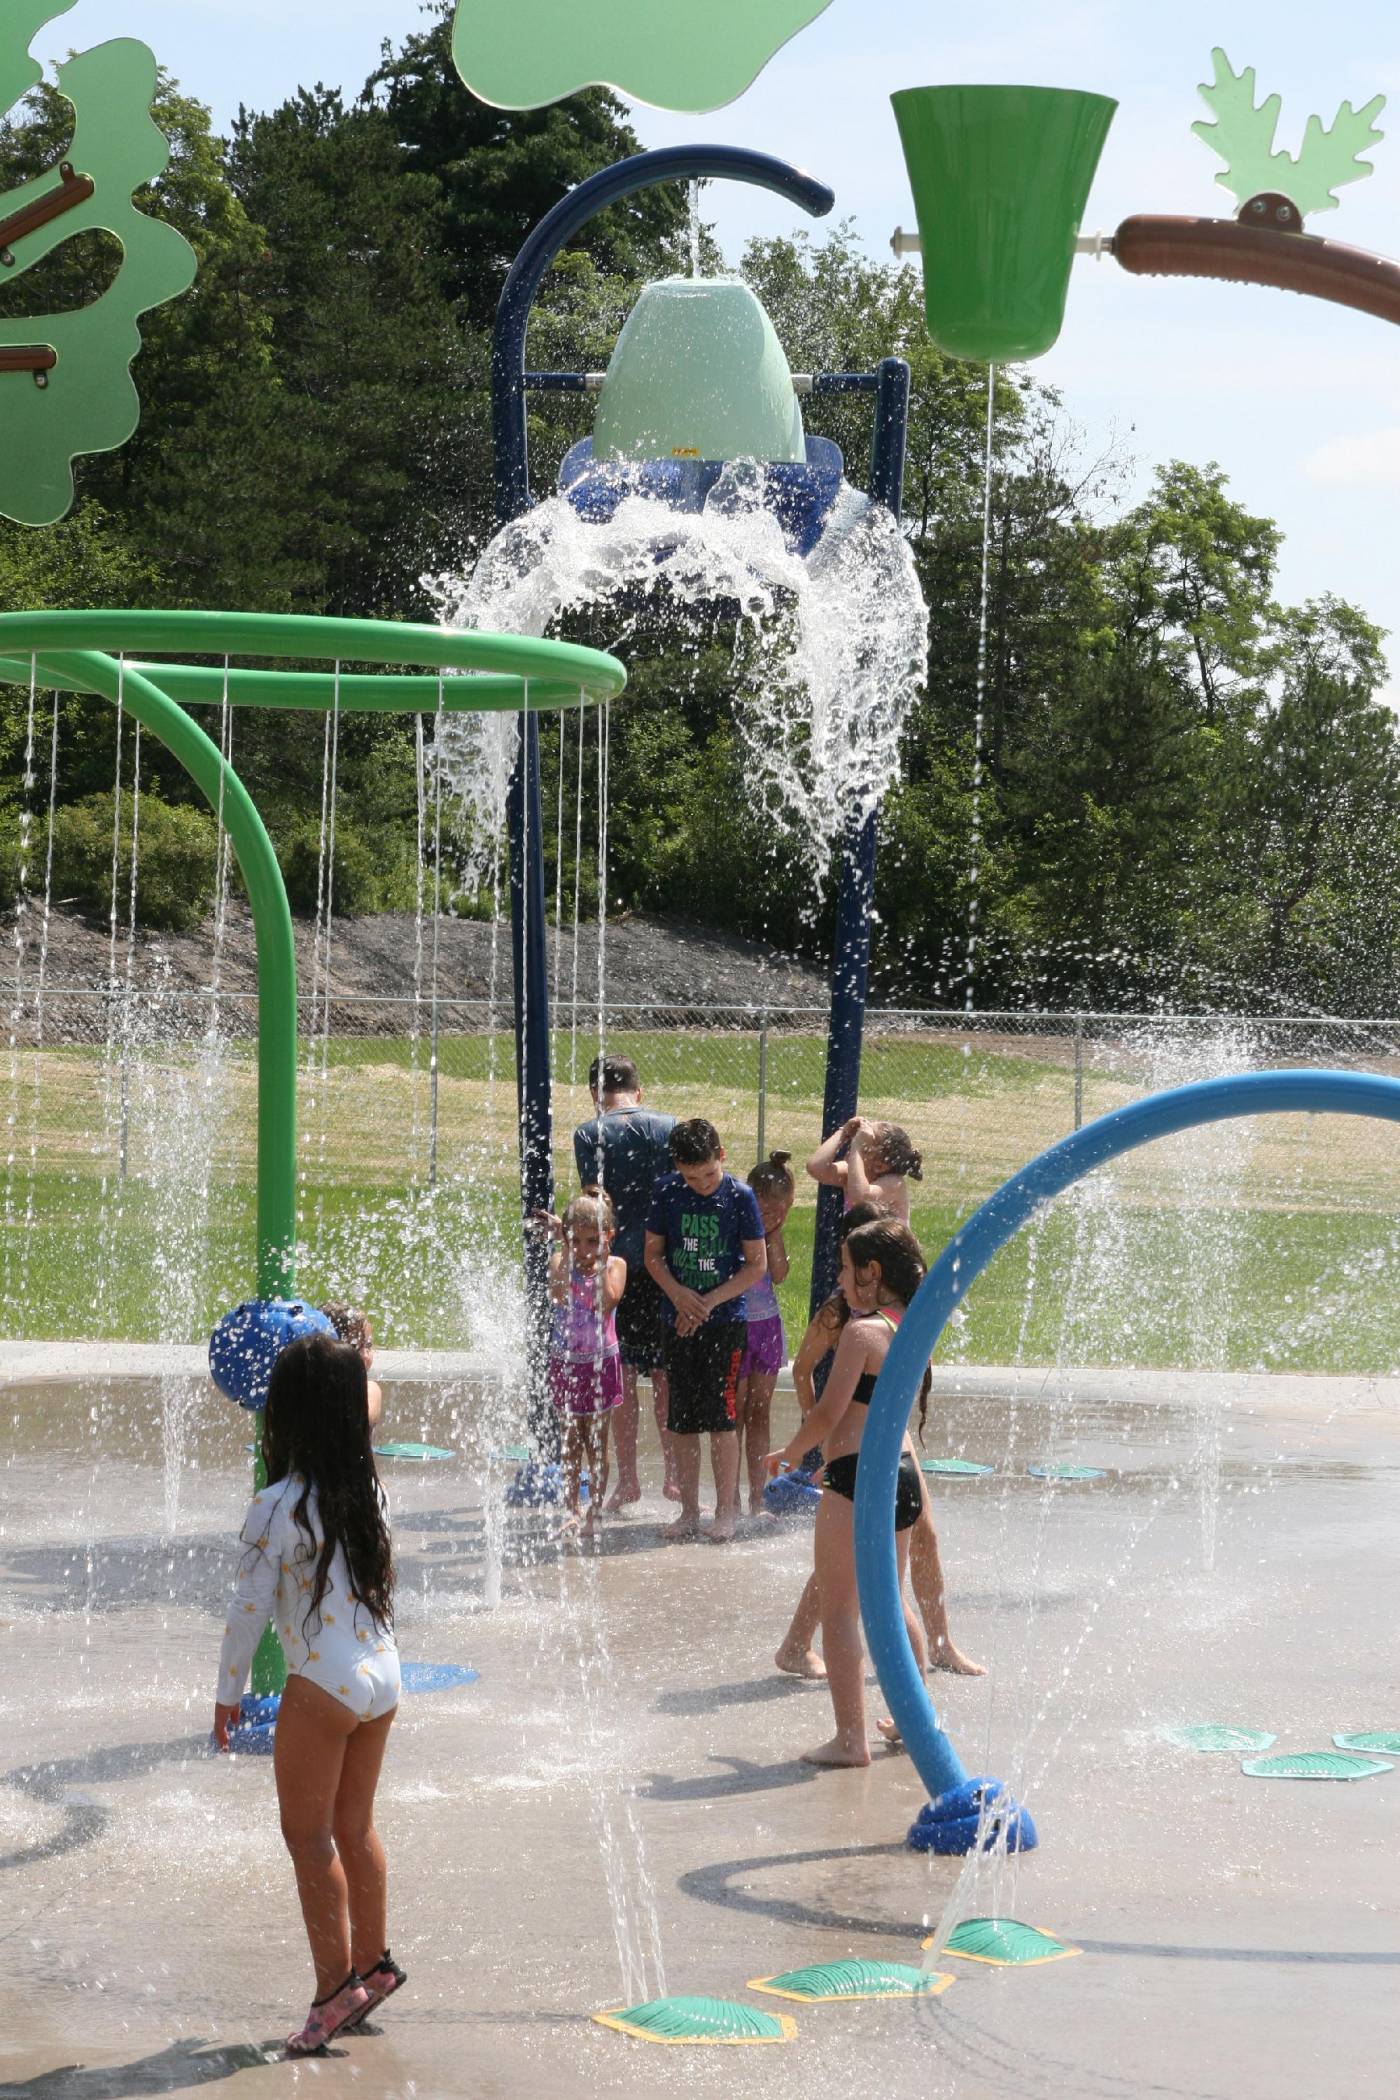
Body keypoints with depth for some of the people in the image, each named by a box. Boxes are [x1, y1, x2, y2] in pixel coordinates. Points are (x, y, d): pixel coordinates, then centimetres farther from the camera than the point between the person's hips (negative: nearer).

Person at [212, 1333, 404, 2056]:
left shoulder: (278, 1507, -16)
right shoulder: (367, 1488, 2)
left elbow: (250, 1607, -13)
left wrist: (228, 1691, 0)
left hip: (323, 1686, -7)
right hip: (382, 1676, 7)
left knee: (308, 1834, 4)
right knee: (354, 1826, 18)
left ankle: (336, 1984, 5)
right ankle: (373, 1961, 26)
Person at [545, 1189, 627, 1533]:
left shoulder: (615, 1265, -4)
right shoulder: (560, 1262, -3)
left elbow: (608, 1301, -22)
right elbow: (559, 1294, -23)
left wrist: (601, 1260, -19)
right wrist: (567, 1255, -21)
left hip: (600, 1362, -1)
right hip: (565, 1361, 1)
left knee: (597, 1443, 4)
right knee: (571, 1440, 9)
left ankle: (594, 1512, 10)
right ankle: (572, 1511, 16)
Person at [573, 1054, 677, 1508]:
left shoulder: (590, 1135, -5)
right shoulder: (669, 1128, 3)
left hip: (616, 1263, -2)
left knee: (622, 1375, 4)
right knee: (665, 1374, 11)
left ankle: (627, 1480, 5)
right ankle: (673, 1474, 15)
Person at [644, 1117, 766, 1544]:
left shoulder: (740, 1197, -6)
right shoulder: (666, 1193, 2)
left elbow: (757, 1265, -4)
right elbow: (653, 1254, 8)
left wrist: (709, 1302, -11)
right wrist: (679, 1295, -10)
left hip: (725, 1321, -3)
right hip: (679, 1320, 3)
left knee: (720, 1419, -5)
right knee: (681, 1421, 5)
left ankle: (726, 1512, 6)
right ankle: (689, 1512, 15)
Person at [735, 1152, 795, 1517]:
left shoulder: (769, 1225, 5)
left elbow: (779, 1274, -3)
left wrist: (774, 1232, -8)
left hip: (767, 1323, 6)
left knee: (759, 1414, 10)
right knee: (735, 1415, -2)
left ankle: (757, 1500, 15)